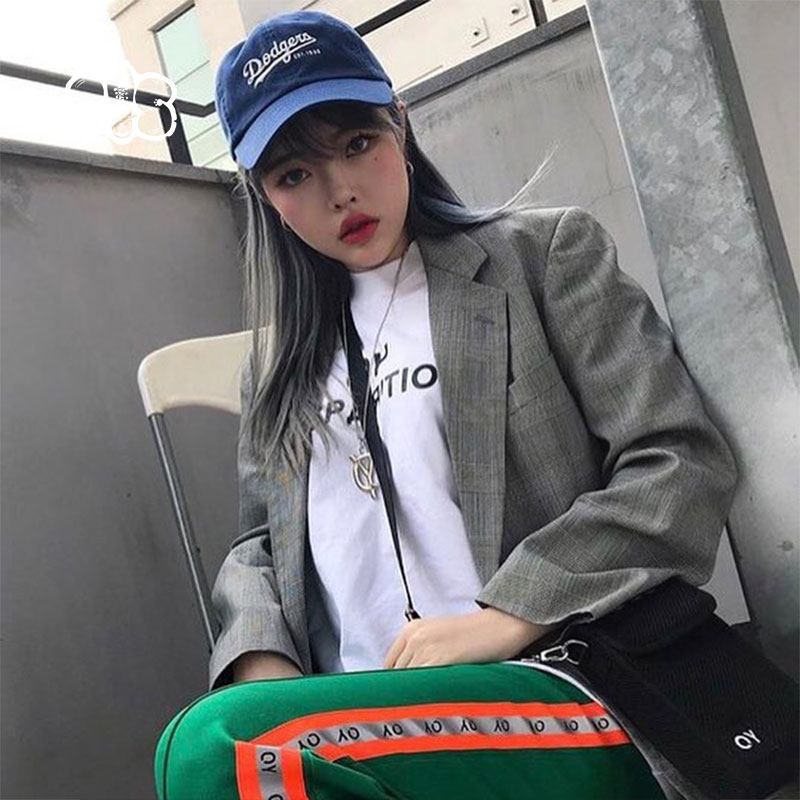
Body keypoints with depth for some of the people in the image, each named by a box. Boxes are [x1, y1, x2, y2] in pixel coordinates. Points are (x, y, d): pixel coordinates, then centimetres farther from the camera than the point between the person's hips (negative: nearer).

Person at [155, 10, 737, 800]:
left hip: (567, 705, -4)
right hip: (363, 719, 5)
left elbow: (682, 466, -2)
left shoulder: (543, 253, 6)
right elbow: (259, 544, 18)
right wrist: (262, 663, -4)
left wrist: (506, 616, -14)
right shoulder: (278, 360, 19)